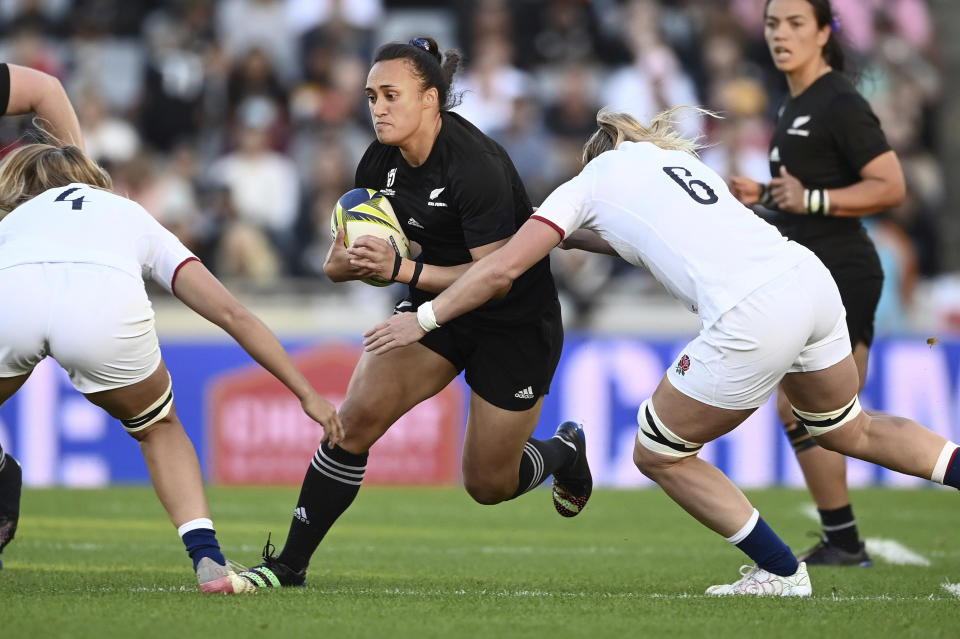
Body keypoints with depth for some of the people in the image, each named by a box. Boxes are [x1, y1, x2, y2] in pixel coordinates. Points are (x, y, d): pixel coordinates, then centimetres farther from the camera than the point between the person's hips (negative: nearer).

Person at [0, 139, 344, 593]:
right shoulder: (134, 218, 40)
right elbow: (232, 314, 35)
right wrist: (306, 393, 39)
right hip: (106, 303, 0)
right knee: (159, 428, 28)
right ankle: (207, 559, 13)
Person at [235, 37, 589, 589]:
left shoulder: (476, 165, -28)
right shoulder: (381, 162, -7)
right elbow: (336, 264, 0)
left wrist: (403, 270, -35)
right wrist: (355, 260, -25)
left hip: (518, 323, -5)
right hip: (439, 305, 5)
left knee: (488, 485, 3)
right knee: (356, 417, -15)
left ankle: (564, 452, 37)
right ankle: (290, 565, -7)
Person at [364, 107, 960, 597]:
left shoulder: (588, 185, 11)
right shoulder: (676, 157, 27)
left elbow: (503, 268, 8)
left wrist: (423, 319, 16)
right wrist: (576, 237, 43)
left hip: (752, 321, -7)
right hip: (811, 280, 7)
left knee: (659, 456, 12)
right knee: (850, 431, 30)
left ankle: (781, 572, 16)